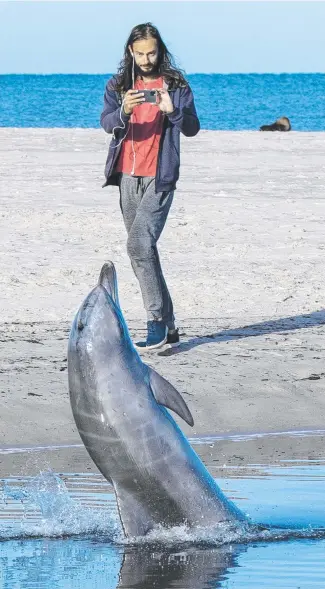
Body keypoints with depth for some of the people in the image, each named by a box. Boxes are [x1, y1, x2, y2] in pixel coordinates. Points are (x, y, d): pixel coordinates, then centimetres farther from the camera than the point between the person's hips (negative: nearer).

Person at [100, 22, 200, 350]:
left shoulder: (175, 84, 2)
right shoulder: (118, 85, 8)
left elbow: (192, 128, -4)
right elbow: (106, 123, -6)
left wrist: (172, 111, -23)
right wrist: (125, 111, -27)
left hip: (160, 177, -5)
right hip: (127, 177, 5)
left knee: (139, 244, -20)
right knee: (142, 250, 8)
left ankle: (157, 322, -19)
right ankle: (168, 325, 15)